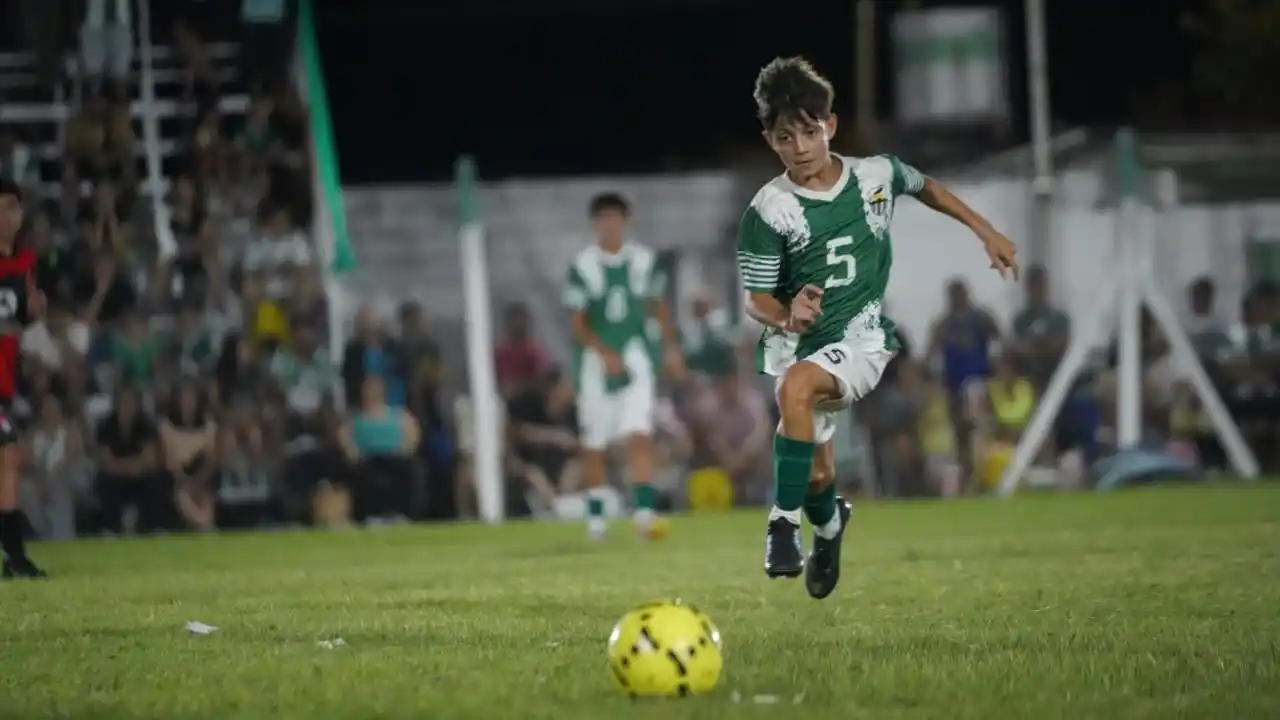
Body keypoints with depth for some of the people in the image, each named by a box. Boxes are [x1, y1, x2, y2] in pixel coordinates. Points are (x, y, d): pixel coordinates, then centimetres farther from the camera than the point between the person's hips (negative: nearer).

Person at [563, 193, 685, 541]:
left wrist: (670, 346, 13)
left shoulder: (644, 261, 2)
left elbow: (658, 306, 17)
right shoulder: (583, 266, -6)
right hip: (596, 359, -1)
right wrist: (605, 353, -20)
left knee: (640, 435, -14)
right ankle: (595, 516, 20)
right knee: (594, 444, 7)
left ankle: (644, 511, -19)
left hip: (634, 355, 1)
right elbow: (578, 323, -7)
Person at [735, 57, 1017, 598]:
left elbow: (924, 187, 19)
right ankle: (828, 526, 47)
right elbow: (755, 299, -10)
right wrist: (785, 317, -33)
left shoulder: (876, 175, -5)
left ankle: (786, 522, -24)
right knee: (816, 475, 8)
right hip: (796, 345, 2)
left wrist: (986, 232, 21)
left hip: (860, 337, -2)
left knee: (797, 387, -34)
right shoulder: (769, 210, -12)